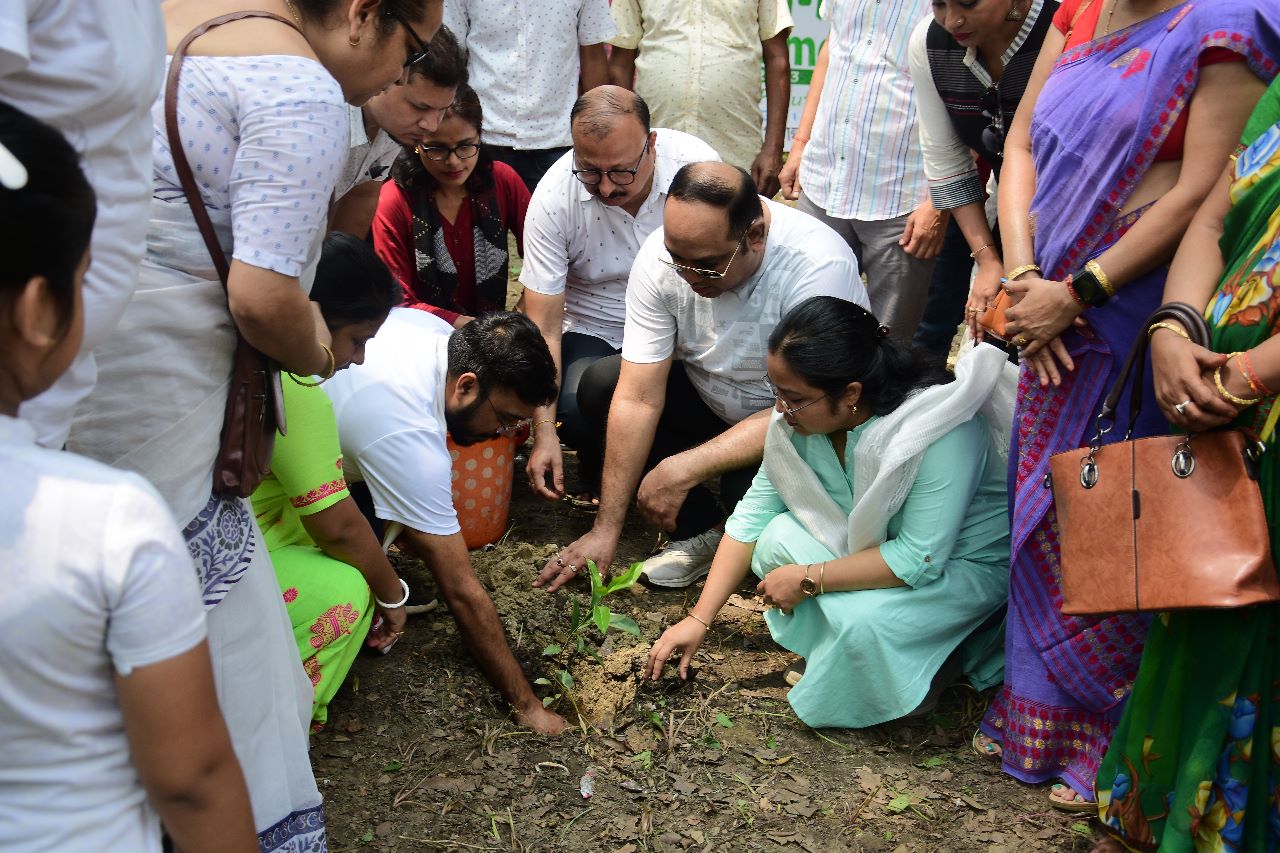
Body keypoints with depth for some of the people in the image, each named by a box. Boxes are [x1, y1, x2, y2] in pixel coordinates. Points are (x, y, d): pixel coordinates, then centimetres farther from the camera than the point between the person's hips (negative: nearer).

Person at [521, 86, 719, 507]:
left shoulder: (697, 165, -17)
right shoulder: (554, 197, -17)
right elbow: (543, 326, -16)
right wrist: (543, 432, -24)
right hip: (594, 329, -1)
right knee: (574, 408, -30)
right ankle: (601, 481, 7)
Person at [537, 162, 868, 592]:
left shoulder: (819, 268, -34)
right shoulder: (663, 255, -21)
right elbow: (639, 399, -19)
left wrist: (684, 468, -33)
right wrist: (606, 529, -19)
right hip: (710, 394, 5)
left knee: (748, 485, -34)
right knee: (599, 386, -16)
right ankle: (701, 531, -6)